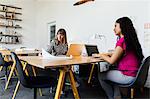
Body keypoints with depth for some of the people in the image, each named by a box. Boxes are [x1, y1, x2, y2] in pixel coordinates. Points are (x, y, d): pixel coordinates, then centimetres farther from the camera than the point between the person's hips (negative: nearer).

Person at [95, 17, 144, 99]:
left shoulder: (122, 41, -19)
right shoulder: (130, 39, 10)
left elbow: (111, 61, -15)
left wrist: (100, 55, 1)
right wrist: (105, 54, 10)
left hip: (128, 76, -9)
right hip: (134, 73, 9)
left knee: (100, 75, 5)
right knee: (111, 72, 29)